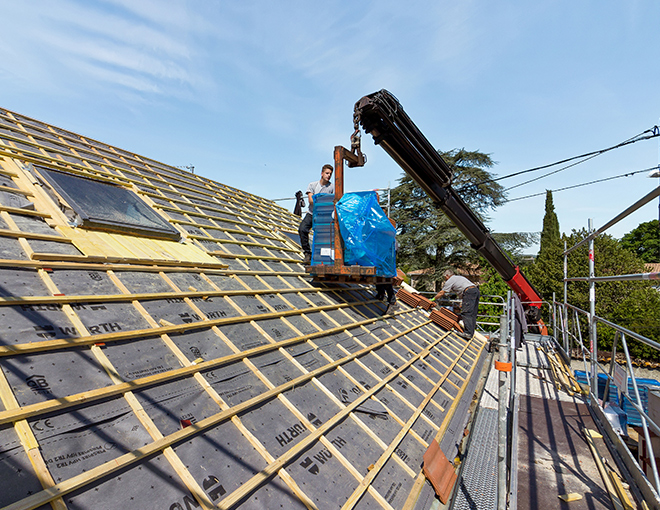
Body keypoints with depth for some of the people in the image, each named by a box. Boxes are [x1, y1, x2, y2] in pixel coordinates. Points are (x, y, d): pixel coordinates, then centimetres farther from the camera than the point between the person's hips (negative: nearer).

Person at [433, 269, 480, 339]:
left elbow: (441, 293, 9)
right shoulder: (459, 277, 33)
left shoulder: (450, 281, 8)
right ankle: (471, 332, 8)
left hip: (469, 292, -9)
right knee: (472, 314, 8)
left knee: (466, 313, -12)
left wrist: (433, 299, 21)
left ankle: (468, 333, -19)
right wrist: (463, 302, 32)